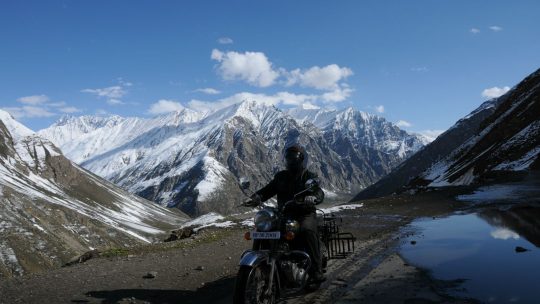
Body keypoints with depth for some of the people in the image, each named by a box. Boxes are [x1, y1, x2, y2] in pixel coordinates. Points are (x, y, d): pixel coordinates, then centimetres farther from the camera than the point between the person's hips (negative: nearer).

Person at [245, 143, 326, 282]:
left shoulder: (310, 176, 5)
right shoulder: (280, 176, 18)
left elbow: (320, 193, -10)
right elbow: (268, 189, 8)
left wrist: (313, 198, -35)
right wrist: (257, 196, -15)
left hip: (305, 214, -4)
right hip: (284, 214, 4)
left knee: (308, 230, -35)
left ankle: (317, 270, -30)